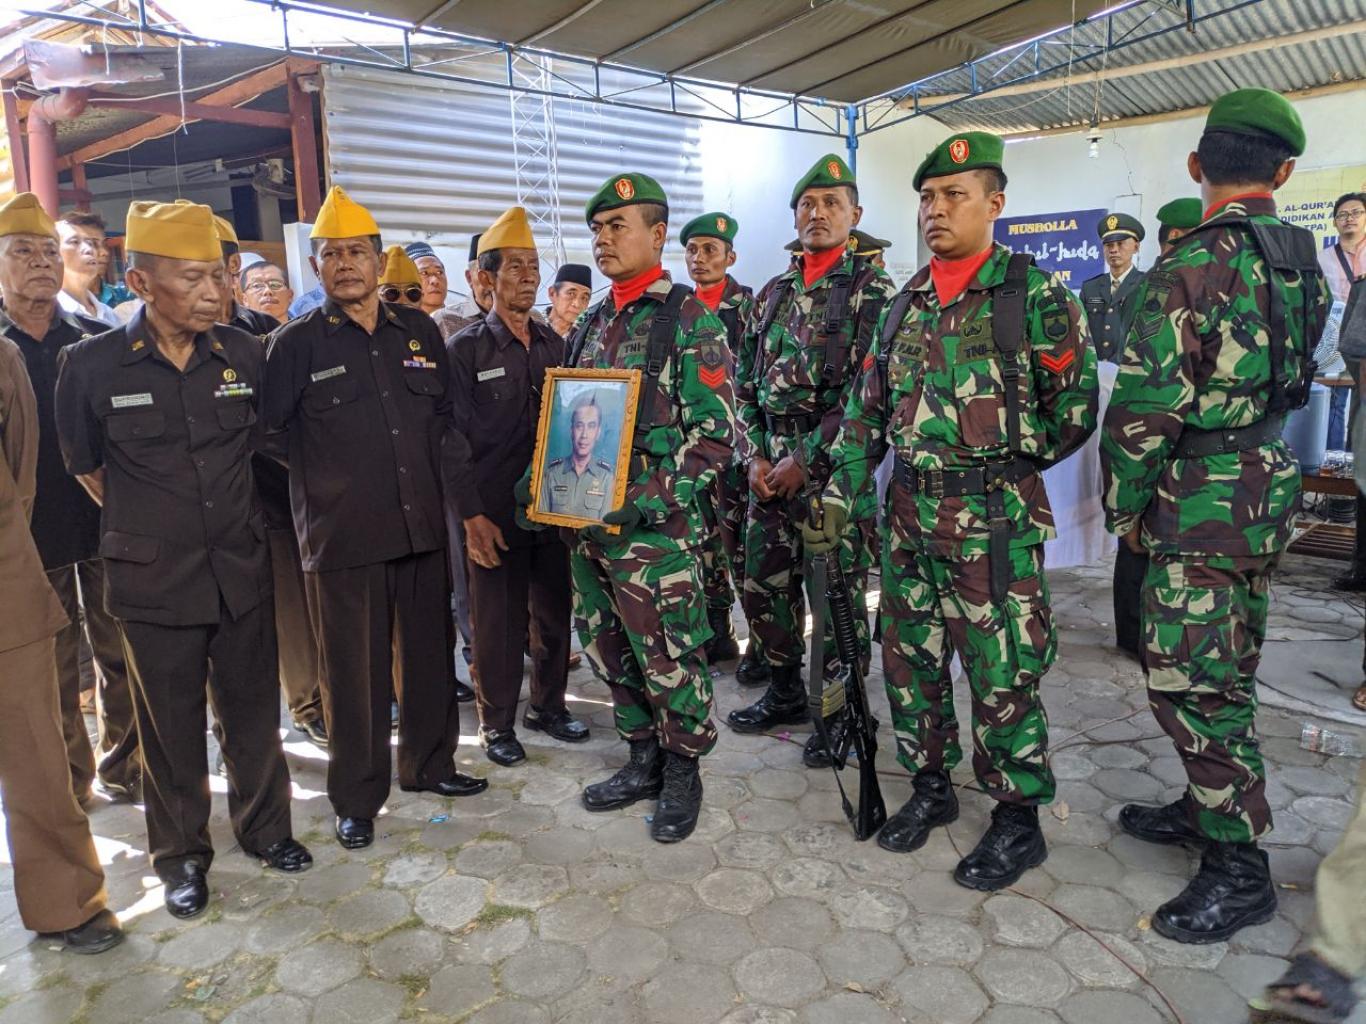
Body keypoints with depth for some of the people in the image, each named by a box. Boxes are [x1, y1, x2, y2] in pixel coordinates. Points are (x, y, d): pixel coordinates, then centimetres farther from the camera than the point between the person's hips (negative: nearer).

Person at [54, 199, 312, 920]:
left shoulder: (243, 353, -2)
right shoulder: (91, 365, -8)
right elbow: (84, 466, 6)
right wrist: (149, 524, 8)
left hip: (242, 569, 2)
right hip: (153, 581, -2)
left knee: (252, 711, 14)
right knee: (172, 725, 12)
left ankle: (263, 825, 35)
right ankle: (180, 854, 31)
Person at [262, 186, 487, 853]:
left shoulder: (419, 331, 10)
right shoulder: (296, 343, 0)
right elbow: (266, 434, 1)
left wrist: (451, 487, 9)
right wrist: (319, 484, -3)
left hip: (421, 527, 4)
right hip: (341, 538, -3)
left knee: (428, 655, 14)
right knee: (354, 672, 5)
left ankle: (428, 765, 34)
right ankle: (356, 799, 21)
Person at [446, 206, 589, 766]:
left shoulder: (553, 343, 9)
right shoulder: (465, 349, -4)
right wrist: (471, 515, -12)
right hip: (494, 511, -4)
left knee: (553, 611, 12)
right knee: (499, 620, 4)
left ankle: (548, 705, 31)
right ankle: (496, 723, 21)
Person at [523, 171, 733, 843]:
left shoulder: (689, 319, -7)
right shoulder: (589, 325, 14)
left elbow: (714, 433, -12)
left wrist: (654, 497, -23)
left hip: (656, 528, -7)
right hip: (587, 523, 7)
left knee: (668, 656, 3)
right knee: (607, 650, 15)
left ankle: (682, 773, 24)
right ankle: (643, 760, 34)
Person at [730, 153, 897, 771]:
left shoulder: (872, 291, -4)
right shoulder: (771, 295, 15)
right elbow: (744, 382, 14)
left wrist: (805, 461, -15)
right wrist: (754, 456, 1)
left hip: (835, 466, -6)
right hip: (769, 465, 6)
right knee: (763, 585, 12)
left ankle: (840, 711, 19)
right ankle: (786, 693, 31)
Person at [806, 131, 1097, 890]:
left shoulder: (1034, 295, -7)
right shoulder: (906, 305, 10)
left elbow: (1076, 406, -3)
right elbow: (868, 409, 11)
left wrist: (1005, 463, 4)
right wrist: (839, 494, 5)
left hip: (994, 521, -6)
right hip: (909, 515, 6)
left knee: (1002, 676, 3)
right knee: (909, 660, 14)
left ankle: (1018, 821, 21)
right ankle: (931, 786, 33)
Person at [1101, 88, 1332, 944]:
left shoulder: (1192, 267, -17)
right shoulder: (1305, 263, 8)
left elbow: (1145, 407, -19)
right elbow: (1293, 378, 18)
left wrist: (1124, 507, -8)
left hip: (1200, 499, -9)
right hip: (1267, 484, 9)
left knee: (1193, 683, -1)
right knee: (1227, 673, 19)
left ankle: (1240, 871, 9)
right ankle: (1210, 807, 34)